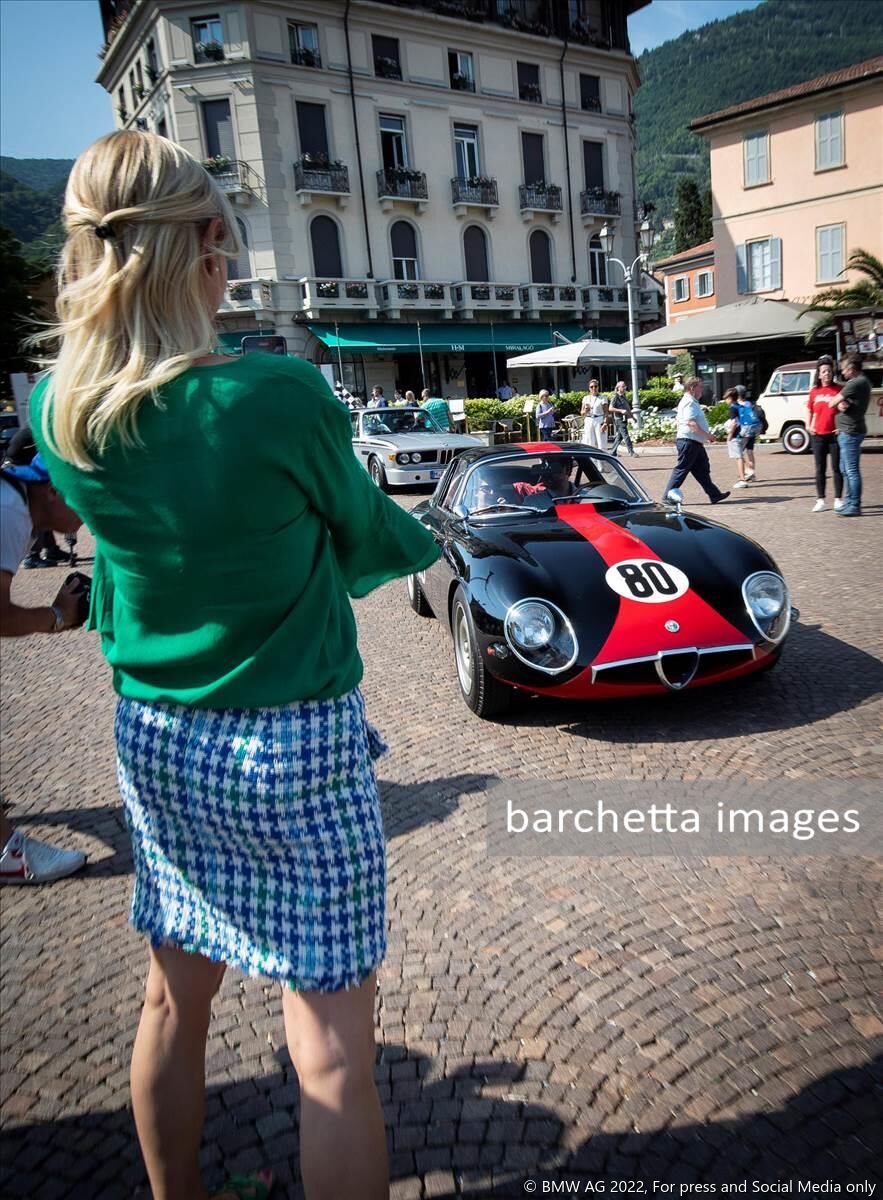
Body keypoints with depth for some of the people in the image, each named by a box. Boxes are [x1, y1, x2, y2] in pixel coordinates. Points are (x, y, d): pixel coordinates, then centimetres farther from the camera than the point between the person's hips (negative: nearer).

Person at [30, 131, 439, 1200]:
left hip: (152, 737, 7)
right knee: (330, 1040, 9)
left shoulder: (56, 410, -3)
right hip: (296, 747, -6)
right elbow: (361, 532, -2)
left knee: (175, 996, 24)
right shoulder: (281, 397, -20)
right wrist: (418, 543, 19)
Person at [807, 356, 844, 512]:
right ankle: (820, 501, 13)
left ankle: (838, 500, 10)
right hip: (818, 435, 3)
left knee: (836, 468, 3)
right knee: (820, 469, 7)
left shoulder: (838, 389, -3)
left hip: (835, 434, -3)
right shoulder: (814, 391, 6)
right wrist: (809, 426, 6)